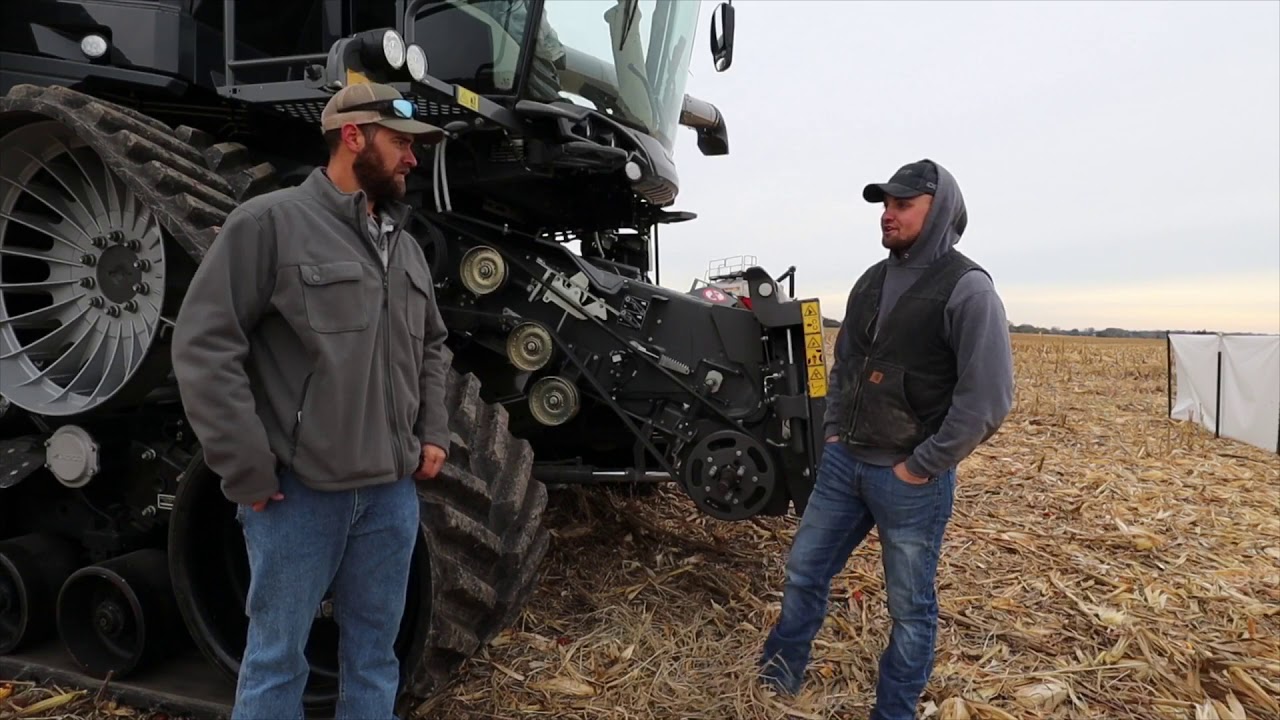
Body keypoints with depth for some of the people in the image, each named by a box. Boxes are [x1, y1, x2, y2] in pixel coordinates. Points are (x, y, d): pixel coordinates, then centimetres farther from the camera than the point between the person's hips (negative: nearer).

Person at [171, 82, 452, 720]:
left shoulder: (404, 247, 12)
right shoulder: (270, 221, -9)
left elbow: (431, 348, 22)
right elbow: (202, 346, -13)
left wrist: (434, 433, 11)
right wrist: (248, 471, -14)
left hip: (393, 490, 6)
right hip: (298, 491, -6)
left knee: (375, 650, 18)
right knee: (277, 656, 11)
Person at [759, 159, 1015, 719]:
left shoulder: (966, 288, -13)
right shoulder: (872, 282, 9)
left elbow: (988, 398, -18)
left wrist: (922, 466, -16)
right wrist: (834, 429, 9)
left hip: (910, 479, -6)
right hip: (843, 462, 7)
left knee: (909, 605, 10)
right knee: (804, 569, 16)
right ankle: (779, 671, 37)